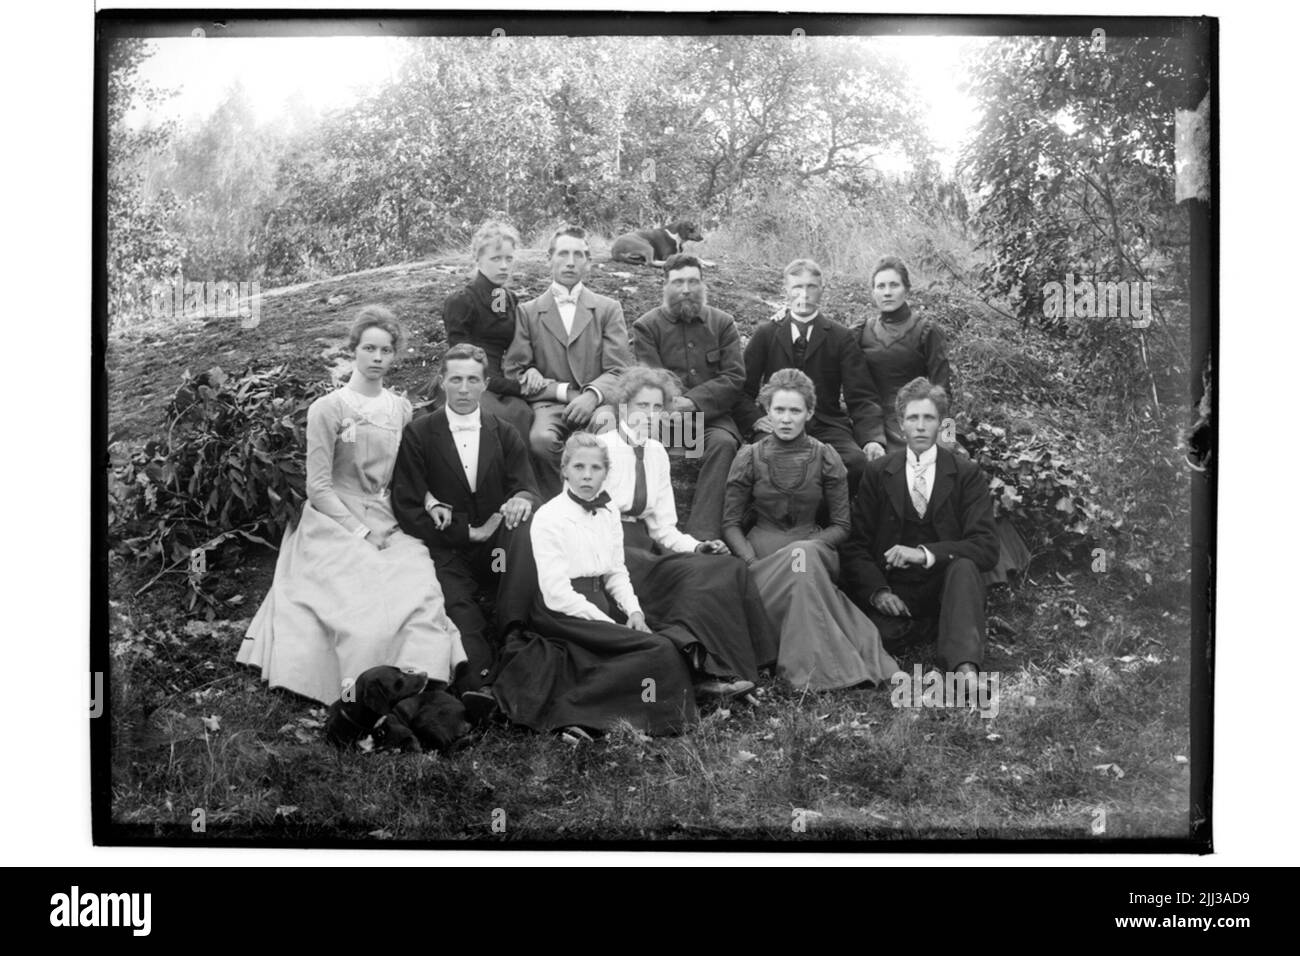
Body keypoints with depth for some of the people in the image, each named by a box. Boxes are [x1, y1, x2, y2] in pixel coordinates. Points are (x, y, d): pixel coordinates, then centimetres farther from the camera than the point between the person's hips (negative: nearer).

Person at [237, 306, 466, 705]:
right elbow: (318, 487, -5)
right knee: (366, 601, -29)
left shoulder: (402, 409, 14)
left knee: (424, 593, -24)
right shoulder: (328, 408, -1)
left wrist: (390, 524, -1)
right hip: (337, 523, -4)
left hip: (388, 523, 4)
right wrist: (360, 530, -14)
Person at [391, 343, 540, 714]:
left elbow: (527, 487, 5)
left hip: (498, 545, 2)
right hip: (447, 552, -2)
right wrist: (468, 532, -10)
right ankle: (478, 681, -47)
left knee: (526, 525, -30)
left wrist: (522, 499, -22)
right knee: (456, 601, -32)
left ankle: (512, 638, -31)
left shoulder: (505, 435, 12)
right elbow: (408, 508, -3)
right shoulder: (418, 434, 4)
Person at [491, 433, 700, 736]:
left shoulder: (609, 515, 11)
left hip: (599, 606, 8)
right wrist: (613, 626, -17)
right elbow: (557, 594, -16)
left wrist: (633, 610, -4)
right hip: (562, 614, -8)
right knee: (660, 651, -21)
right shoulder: (549, 517, -10)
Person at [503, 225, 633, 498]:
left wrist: (592, 395, -18)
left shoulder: (608, 309, 15)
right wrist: (566, 391, -7)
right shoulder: (528, 312, 14)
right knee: (541, 438, -34)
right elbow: (515, 373, 5)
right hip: (549, 405, 0)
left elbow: (618, 371, 4)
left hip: (597, 404, 0)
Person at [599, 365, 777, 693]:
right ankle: (713, 671, -21)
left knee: (729, 567, -16)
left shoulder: (657, 452, 15)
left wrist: (695, 547, -4)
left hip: (644, 545, 7)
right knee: (696, 575, -28)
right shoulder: (603, 447, -5)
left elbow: (663, 527, 14)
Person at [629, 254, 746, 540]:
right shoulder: (646, 326, 8)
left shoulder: (723, 323, 12)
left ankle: (702, 536, -34)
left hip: (713, 414, 1)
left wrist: (692, 402, -14)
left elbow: (735, 378, 1)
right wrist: (674, 411, -20)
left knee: (724, 442, -32)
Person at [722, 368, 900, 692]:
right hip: (762, 550, 0)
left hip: (815, 545, 0)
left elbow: (841, 525, 5)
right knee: (802, 569, -34)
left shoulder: (825, 458, 4)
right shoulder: (749, 457, 4)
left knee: (804, 559, -36)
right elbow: (730, 523, 4)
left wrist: (806, 546, -14)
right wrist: (753, 562, -13)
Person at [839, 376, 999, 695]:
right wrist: (877, 591, -15)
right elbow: (856, 543, 3)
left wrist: (925, 553, -22)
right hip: (894, 594, 0)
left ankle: (965, 670, -41)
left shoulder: (967, 474, 3)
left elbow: (986, 547, -7)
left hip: (945, 586, 0)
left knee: (964, 566, -34)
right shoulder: (877, 473, 7)